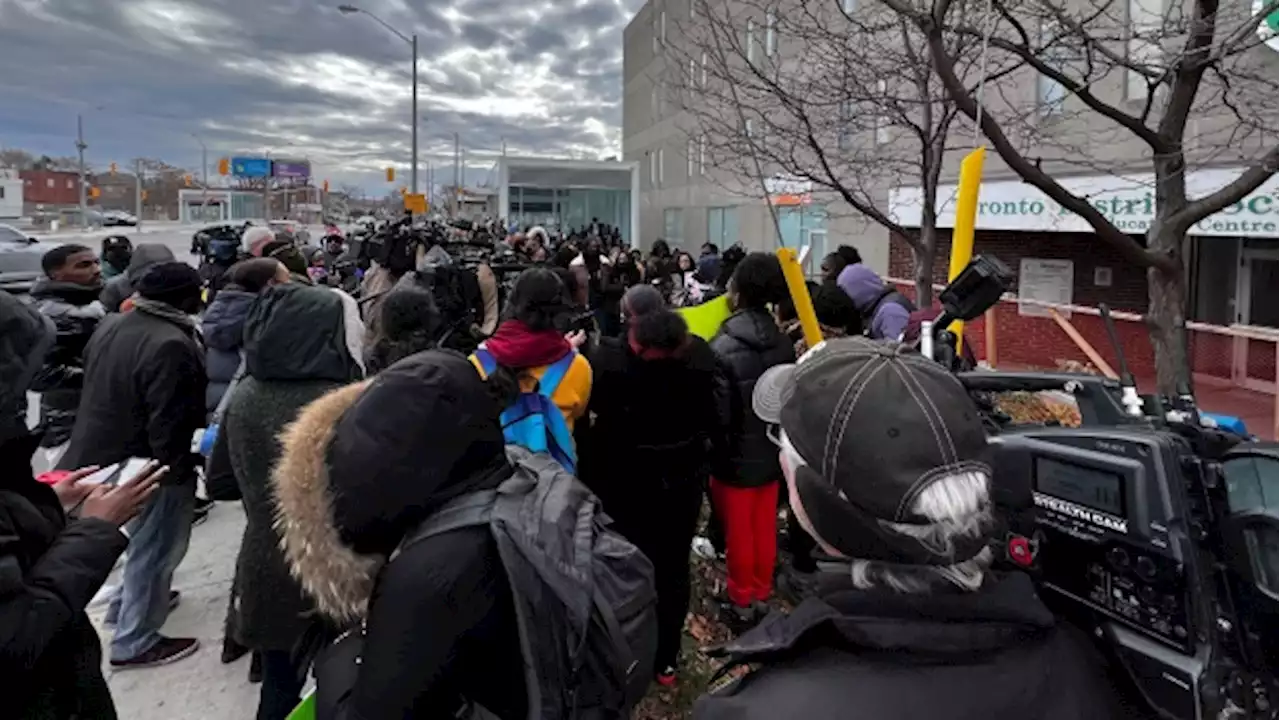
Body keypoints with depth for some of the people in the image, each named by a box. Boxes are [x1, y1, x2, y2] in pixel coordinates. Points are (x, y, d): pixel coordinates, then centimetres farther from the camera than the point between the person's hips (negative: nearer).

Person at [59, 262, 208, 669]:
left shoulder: (110, 326, 2)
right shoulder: (171, 345, -29)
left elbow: (100, 390, 15)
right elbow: (168, 423, -26)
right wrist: (181, 470, -16)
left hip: (103, 453, 10)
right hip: (154, 465, -9)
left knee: (144, 542, 28)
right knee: (155, 548, 7)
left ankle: (128, 603, 46)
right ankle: (134, 643, 19)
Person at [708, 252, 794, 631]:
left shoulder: (723, 347, -24)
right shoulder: (783, 343, -5)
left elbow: (716, 411, -21)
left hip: (736, 456, -5)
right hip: (772, 451, 5)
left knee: (739, 533, 10)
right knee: (765, 529, 17)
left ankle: (742, 604, 25)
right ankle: (761, 597, 32)